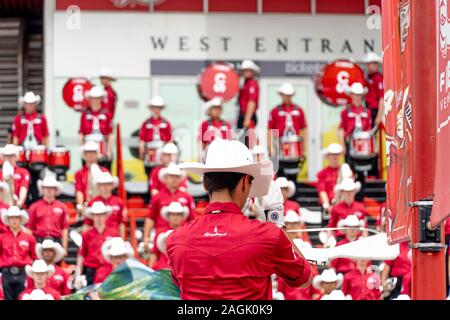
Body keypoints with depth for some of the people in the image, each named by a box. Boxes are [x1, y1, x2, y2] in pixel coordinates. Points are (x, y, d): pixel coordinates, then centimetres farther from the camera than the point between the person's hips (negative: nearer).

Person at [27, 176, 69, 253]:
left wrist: (64, 248, 2)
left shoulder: (62, 207, 8)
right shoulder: (34, 207, 7)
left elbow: (65, 229, 7)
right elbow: (29, 228, 7)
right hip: (39, 241, 0)